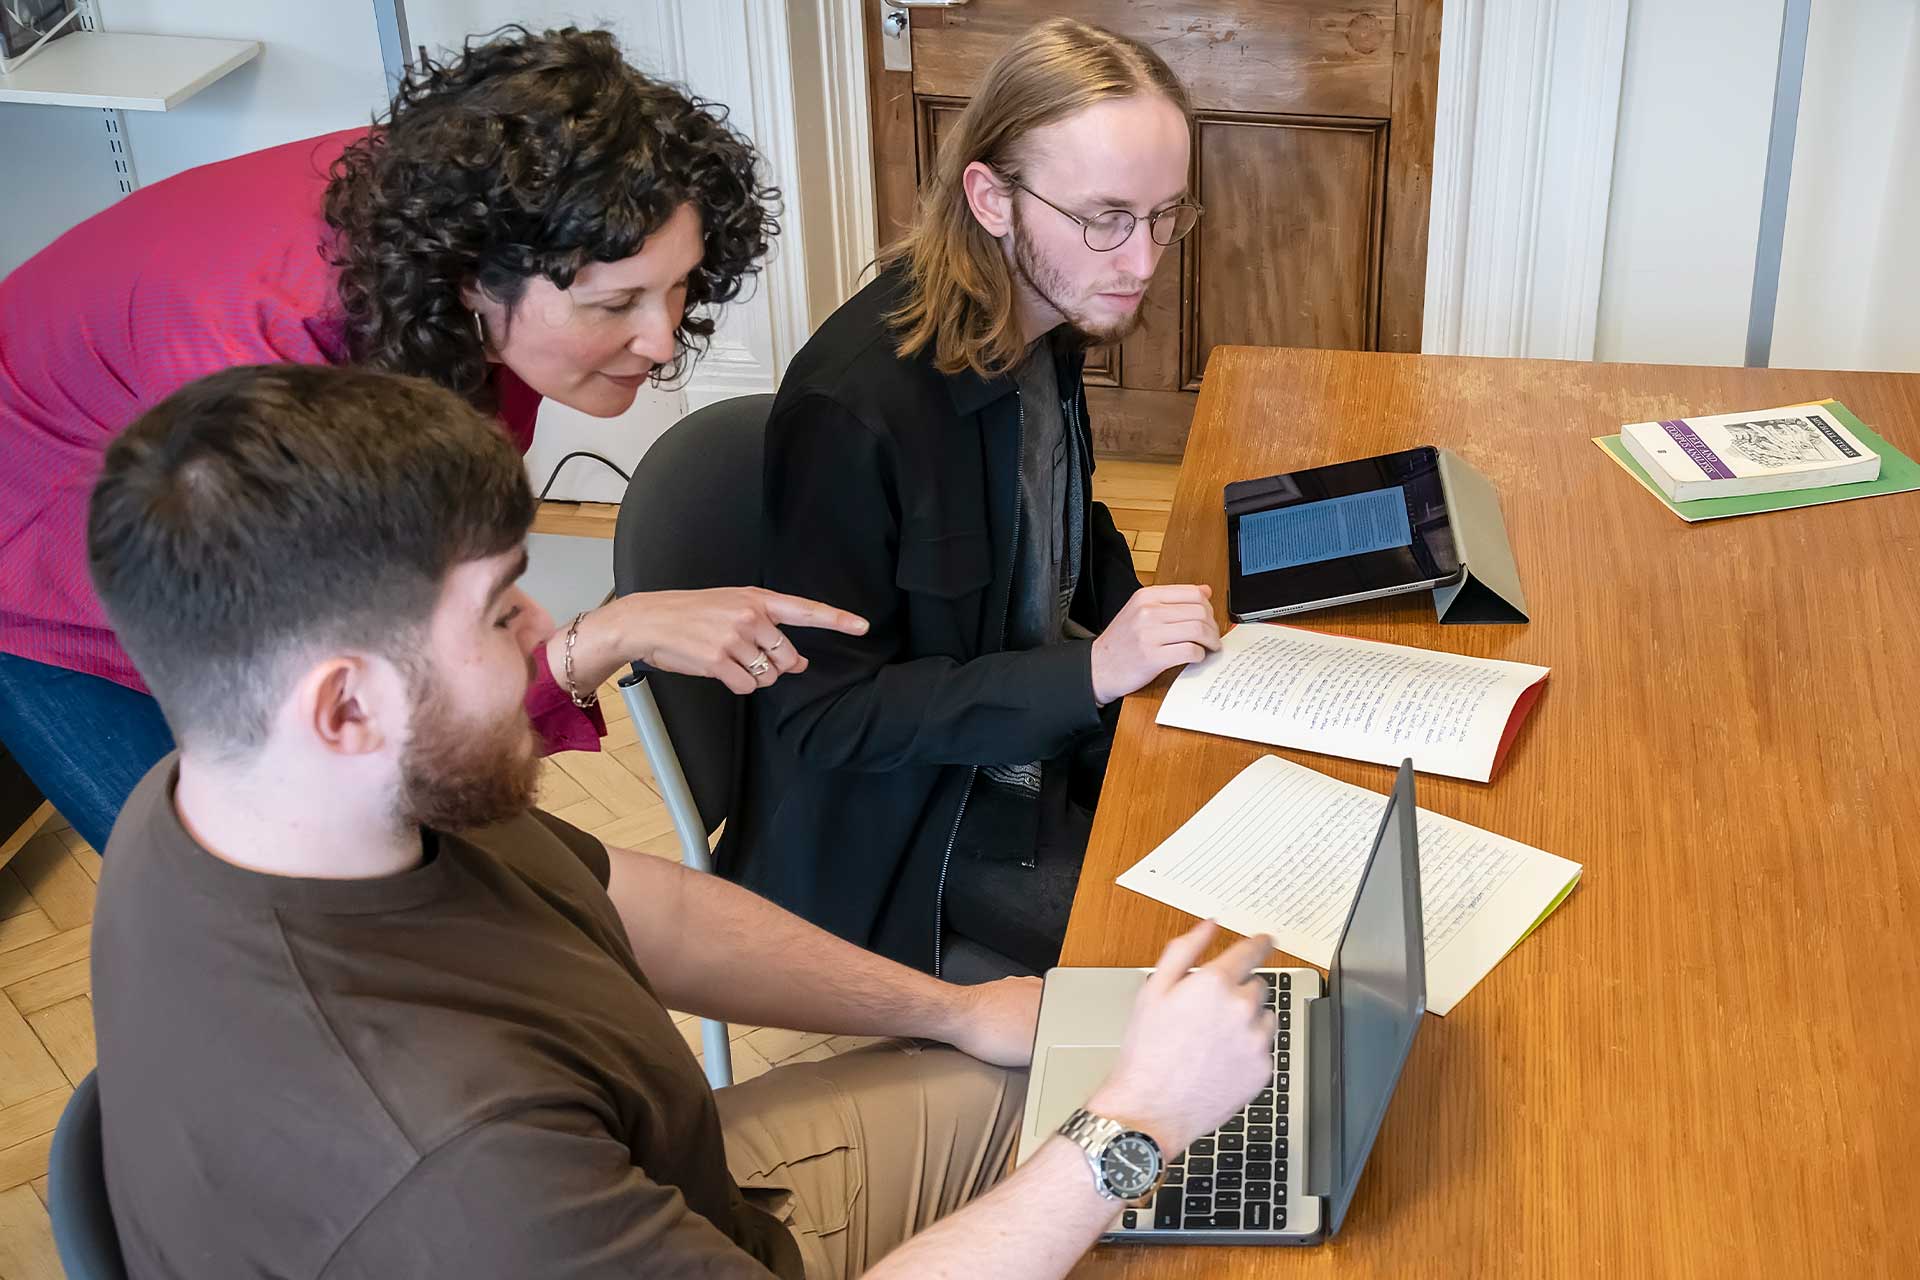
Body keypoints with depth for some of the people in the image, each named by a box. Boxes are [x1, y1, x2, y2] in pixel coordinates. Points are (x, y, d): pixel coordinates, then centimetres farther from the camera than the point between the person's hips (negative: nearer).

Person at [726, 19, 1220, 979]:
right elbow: (823, 713, -22)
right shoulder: (853, 403, -27)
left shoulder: (1050, 331, -2)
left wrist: (1145, 624, -4)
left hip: (1050, 750, 7)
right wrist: (1092, 671, -27)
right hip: (906, 837, -7)